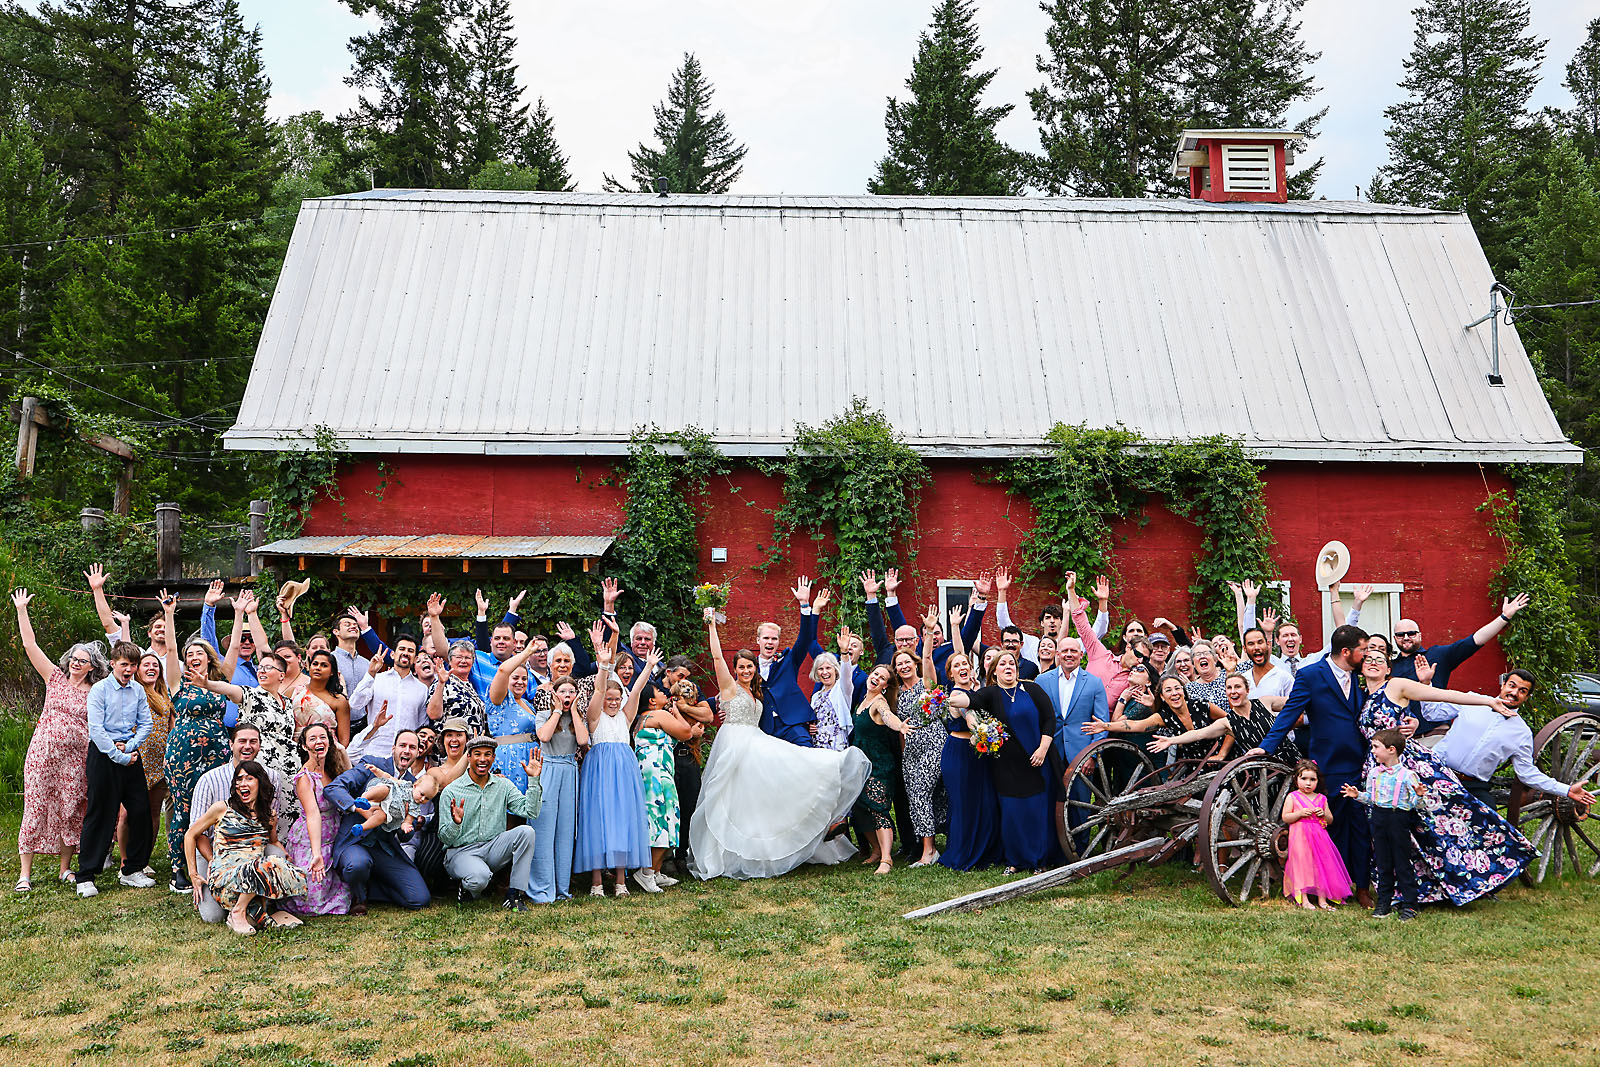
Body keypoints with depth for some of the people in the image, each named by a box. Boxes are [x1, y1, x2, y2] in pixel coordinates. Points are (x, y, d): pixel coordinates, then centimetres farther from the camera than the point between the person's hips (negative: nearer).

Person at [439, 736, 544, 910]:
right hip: (461, 851, -4)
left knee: (526, 831, -23)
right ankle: (468, 889, 2)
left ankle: (515, 893, -16)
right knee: (480, 877, -37)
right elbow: (445, 839, -6)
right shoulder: (451, 791, -4)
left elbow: (530, 812, -5)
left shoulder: (503, 785, 7)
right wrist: (456, 823, -28)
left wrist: (533, 779, -13)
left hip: (494, 848, 4)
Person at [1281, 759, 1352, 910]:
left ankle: (1322, 900, 10)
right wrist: (1300, 813, -17)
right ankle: (1304, 900, 1)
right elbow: (1285, 817, -3)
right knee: (1302, 866, -5)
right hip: (1300, 838, -4)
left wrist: (1324, 814, -6)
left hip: (1319, 836, 4)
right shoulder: (1292, 797, 0)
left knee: (1321, 866, 3)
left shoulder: (1321, 799, 11)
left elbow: (1330, 819, 16)